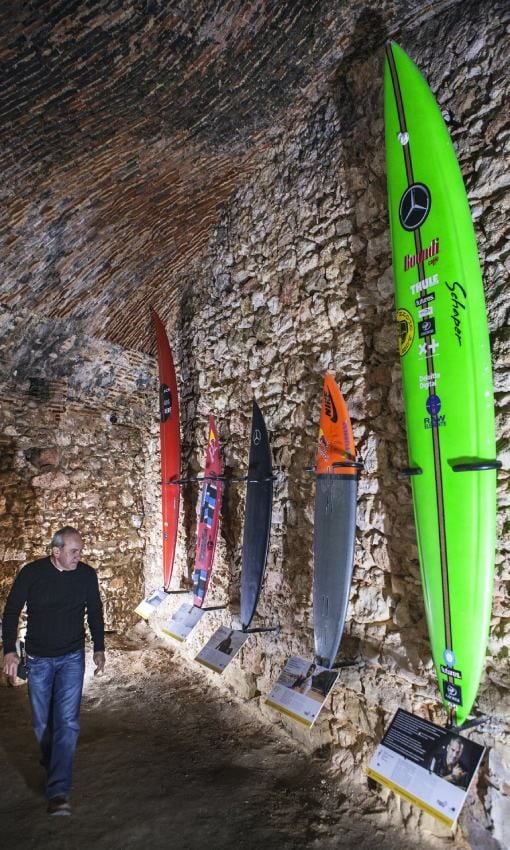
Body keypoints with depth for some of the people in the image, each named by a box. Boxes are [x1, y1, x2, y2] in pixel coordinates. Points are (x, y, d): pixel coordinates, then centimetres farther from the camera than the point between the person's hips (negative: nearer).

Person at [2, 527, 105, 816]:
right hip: (38, 659, 0)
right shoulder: (31, 573, -14)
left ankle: (59, 791, -1)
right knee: (42, 722, 13)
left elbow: (95, 612, 4)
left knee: (67, 722, -8)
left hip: (72, 658, 0)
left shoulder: (87, 574, -10)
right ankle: (51, 764, 41)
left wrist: (99, 648, 7)